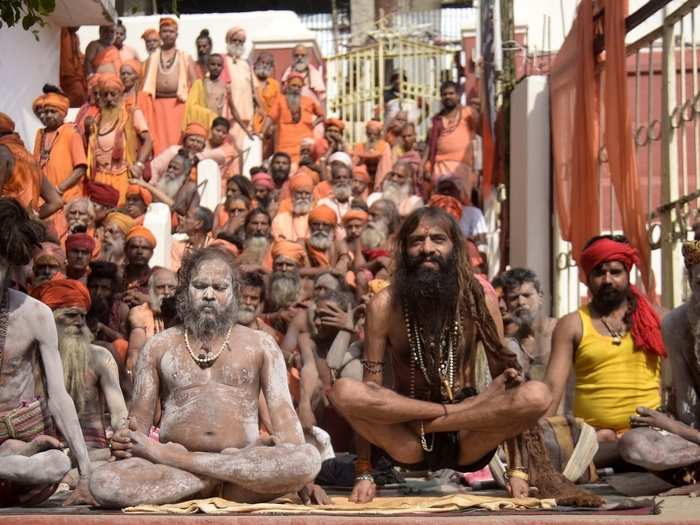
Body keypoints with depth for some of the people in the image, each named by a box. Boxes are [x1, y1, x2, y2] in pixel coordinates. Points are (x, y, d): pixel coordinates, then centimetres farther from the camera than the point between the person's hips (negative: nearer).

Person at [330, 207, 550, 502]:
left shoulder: (479, 301, -3)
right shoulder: (385, 306, -6)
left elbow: (505, 377, -2)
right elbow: (370, 391, -7)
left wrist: (516, 470, -8)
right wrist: (364, 475, -14)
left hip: (467, 442, 1)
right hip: (407, 442, 0)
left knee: (538, 395, -27)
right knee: (344, 392, -29)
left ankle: (430, 425, -15)